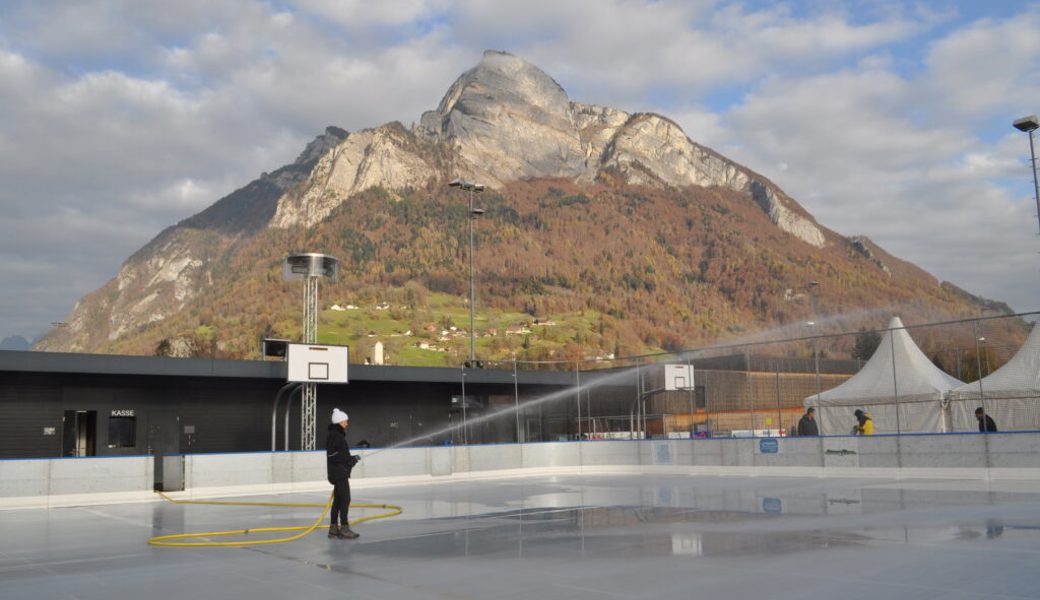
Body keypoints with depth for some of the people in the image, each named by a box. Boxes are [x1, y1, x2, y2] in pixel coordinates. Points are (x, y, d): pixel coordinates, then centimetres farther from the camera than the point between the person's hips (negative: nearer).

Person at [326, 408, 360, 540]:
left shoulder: (338, 434, 16)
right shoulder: (335, 435, -15)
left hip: (341, 473, 10)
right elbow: (332, 455, -21)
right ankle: (344, 529, -5)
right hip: (339, 473, -10)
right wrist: (350, 459, -17)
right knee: (345, 499, -8)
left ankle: (333, 528, 19)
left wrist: (350, 459, 8)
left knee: (338, 500, 13)